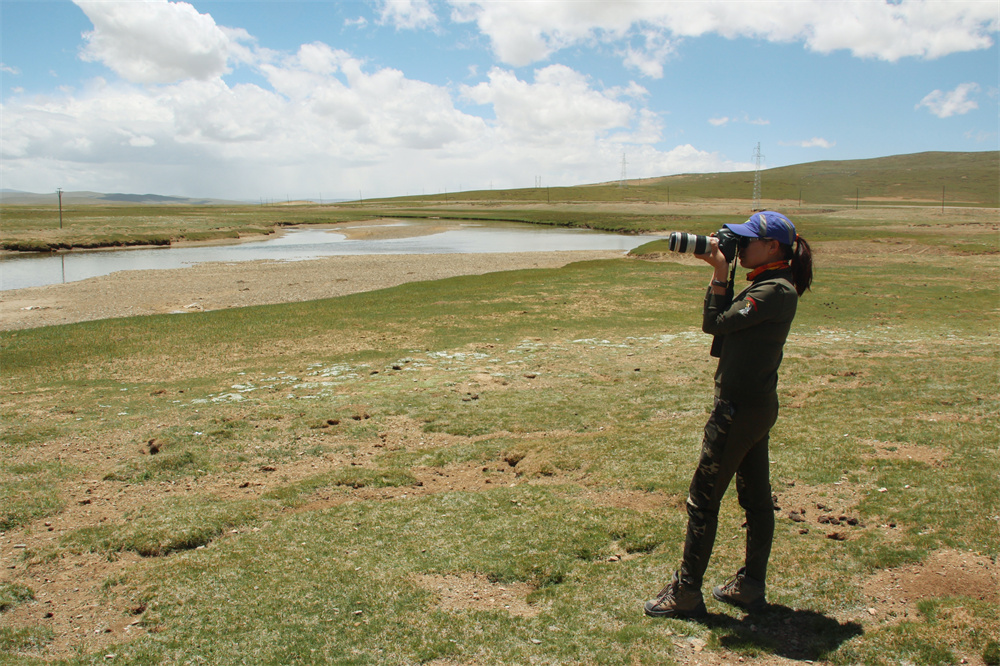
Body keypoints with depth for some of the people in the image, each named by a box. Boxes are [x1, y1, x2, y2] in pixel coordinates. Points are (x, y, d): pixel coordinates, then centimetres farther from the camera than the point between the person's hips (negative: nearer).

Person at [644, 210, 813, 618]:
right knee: (756, 497, 16)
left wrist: (720, 274, -15)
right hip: (757, 405, 10)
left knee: (702, 500, -1)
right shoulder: (770, 285, 10)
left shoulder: (775, 291, -20)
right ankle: (750, 586, 29)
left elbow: (715, 323, -20)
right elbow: (726, 318, 10)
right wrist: (720, 272, 2)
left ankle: (685, 595, 10)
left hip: (740, 408, -10)